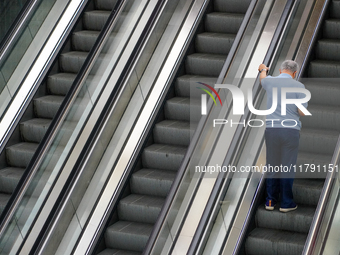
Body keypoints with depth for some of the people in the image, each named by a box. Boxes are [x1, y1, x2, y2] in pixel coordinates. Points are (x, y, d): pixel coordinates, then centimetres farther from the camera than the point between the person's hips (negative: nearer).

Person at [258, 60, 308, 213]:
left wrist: (263, 69, 55)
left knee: (271, 165, 11)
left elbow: (262, 79, 32)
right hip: (291, 130, -3)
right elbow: (302, 112, -5)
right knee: (288, 166, 2)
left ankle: (270, 201, 15)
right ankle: (286, 203, 6)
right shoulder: (298, 86, -4)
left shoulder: (270, 81, 6)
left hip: (271, 129, 3)